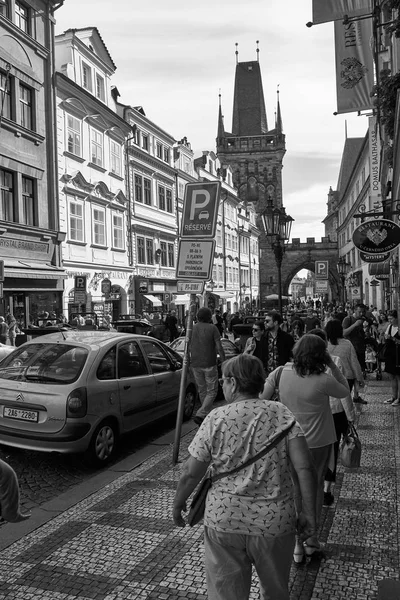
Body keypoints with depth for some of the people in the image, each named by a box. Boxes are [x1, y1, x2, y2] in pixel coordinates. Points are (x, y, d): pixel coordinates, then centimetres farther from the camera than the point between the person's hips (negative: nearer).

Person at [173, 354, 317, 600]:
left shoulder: (216, 419, -9)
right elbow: (305, 468, -12)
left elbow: (191, 473, -5)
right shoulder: (282, 414, -6)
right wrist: (309, 514, -2)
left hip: (223, 520, -1)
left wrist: (178, 504, 12)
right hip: (275, 522, 2)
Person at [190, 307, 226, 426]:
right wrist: (224, 362, -3)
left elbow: (188, 348, 10)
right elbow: (219, 347, -11)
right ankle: (200, 415, -13)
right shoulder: (212, 328, -8)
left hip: (195, 365, 5)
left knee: (202, 391, 17)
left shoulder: (192, 328, 4)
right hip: (209, 364, -5)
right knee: (212, 391, 2)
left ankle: (207, 416, 26)